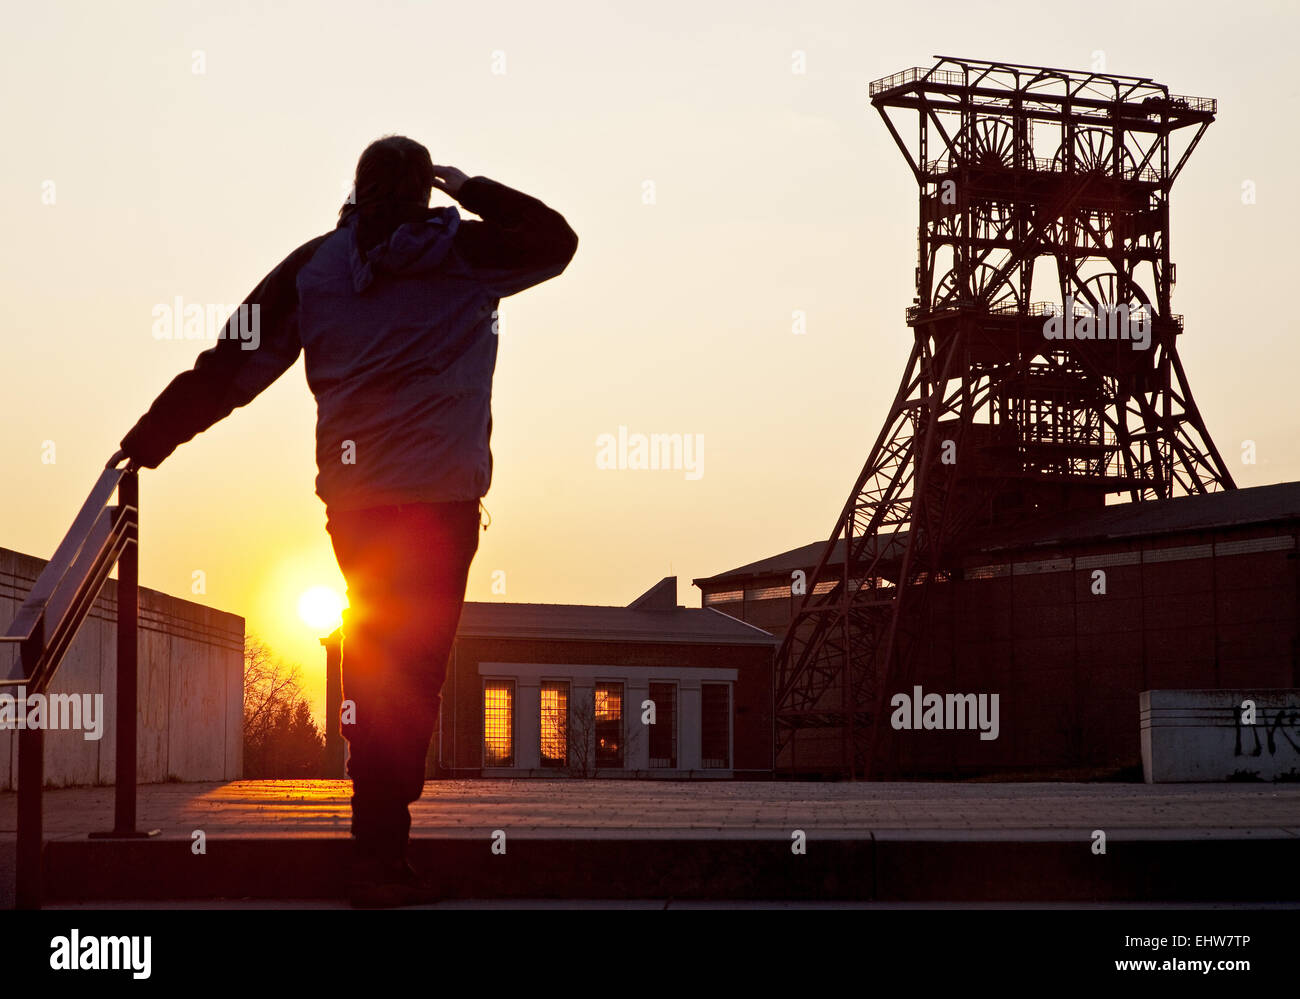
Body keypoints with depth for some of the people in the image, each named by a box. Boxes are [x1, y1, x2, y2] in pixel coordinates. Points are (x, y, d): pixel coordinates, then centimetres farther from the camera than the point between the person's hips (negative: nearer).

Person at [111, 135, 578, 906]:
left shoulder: (312, 266, 7)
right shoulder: (461, 254, -2)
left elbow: (230, 367, 6)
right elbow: (556, 240, 11)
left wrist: (145, 443, 12)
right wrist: (473, 191, 19)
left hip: (353, 497, 4)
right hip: (440, 496, -4)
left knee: (375, 662, 18)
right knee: (411, 671, -4)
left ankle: (379, 841, 26)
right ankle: (381, 857, -7)